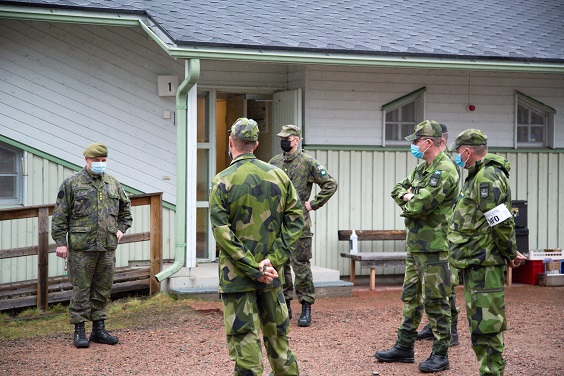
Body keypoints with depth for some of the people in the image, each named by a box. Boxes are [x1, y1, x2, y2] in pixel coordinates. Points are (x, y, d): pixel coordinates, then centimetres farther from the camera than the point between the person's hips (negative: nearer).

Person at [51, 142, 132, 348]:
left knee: (103, 289, 10)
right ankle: (79, 331, 9)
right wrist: (60, 242, -7)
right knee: (81, 289, 0)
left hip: (108, 247, 5)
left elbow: (125, 208, 27)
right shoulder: (72, 183, -2)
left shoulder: (113, 184, 12)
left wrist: (121, 229, 14)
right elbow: (60, 215, -3)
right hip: (81, 248, -5)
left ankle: (99, 329, 20)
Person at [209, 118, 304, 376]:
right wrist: (273, 260, -8)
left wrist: (253, 269, -15)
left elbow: (222, 233, -17)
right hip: (272, 275, 4)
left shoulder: (223, 181, -11)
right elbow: (295, 219, -2)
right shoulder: (278, 176, 1)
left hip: (236, 276, -4)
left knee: (244, 341, 1)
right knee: (277, 334, 21)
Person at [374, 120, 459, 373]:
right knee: (410, 297, 16)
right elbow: (398, 190, 19)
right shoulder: (422, 167, 14)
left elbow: (419, 206, -23)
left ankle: (440, 355, 6)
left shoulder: (444, 171, -17)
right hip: (415, 244, 10)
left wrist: (406, 205, -1)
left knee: (435, 300, -2)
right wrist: (408, 197, -4)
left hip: (434, 247, -10)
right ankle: (404, 347, 25)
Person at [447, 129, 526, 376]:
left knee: (486, 327, -8)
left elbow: (502, 223, -21)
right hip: (475, 263, 11)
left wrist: (511, 253, -10)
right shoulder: (478, 176, 18)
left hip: (484, 264, -11)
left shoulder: (488, 176, -17)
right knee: (480, 326, 17)